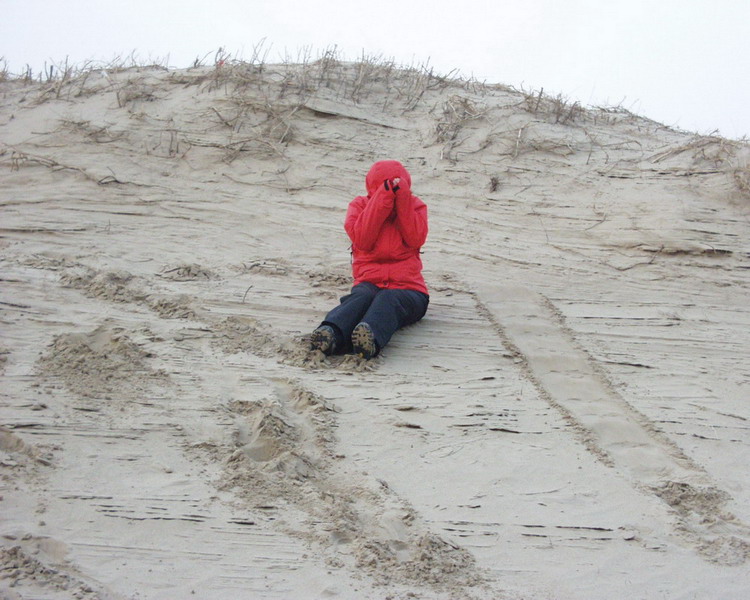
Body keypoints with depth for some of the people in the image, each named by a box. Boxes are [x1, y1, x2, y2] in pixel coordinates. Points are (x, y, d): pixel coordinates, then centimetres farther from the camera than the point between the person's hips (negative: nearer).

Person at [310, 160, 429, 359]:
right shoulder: (360, 205, 14)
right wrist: (383, 198, -12)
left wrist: (401, 198, -8)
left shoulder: (414, 205, 15)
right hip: (369, 281, 1)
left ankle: (372, 338, -70)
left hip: (407, 287, -1)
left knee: (388, 298, -37)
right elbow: (362, 240, -8)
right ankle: (331, 333, -66)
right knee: (361, 296, -36)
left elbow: (415, 239, -6)